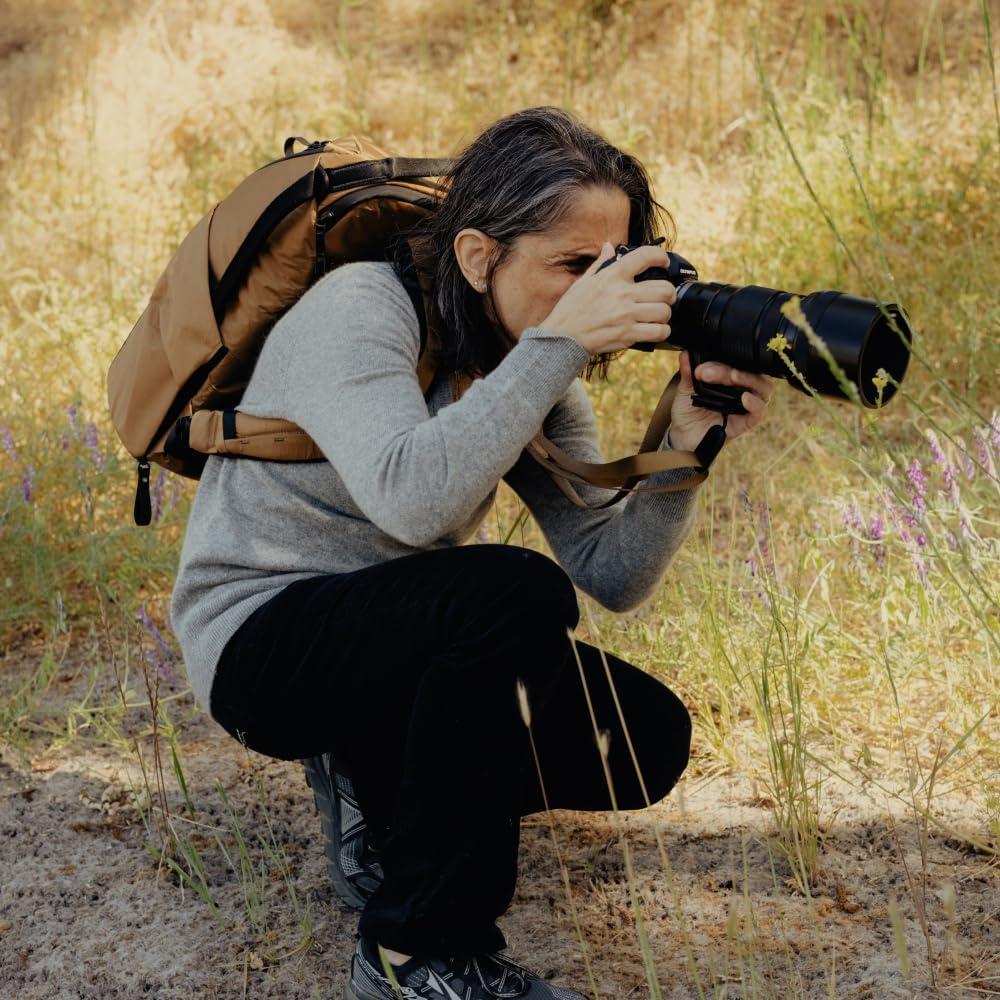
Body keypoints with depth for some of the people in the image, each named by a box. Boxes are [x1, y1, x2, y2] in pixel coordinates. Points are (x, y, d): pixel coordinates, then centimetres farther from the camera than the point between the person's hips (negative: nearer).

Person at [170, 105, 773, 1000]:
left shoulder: (532, 358, 1)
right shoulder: (358, 312, -20)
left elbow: (611, 573, -6)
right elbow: (415, 499, -39)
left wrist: (687, 444, -22)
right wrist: (559, 344, -36)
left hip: (400, 639, 7)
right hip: (259, 641, -7)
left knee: (647, 738, -7)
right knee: (519, 593, -32)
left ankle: (381, 790, 13)